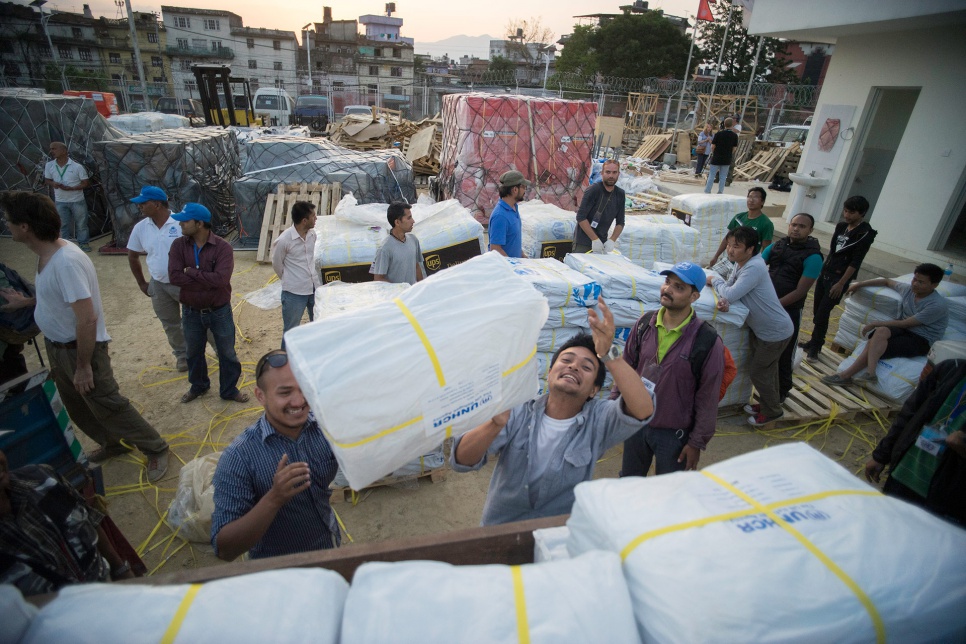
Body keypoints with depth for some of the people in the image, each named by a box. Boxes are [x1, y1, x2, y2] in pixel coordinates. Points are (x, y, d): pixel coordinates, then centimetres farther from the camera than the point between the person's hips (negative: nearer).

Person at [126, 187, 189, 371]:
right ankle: (182, 355, 33)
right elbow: (132, 256, 12)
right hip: (158, 285, 4)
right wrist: (141, 283, 11)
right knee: (171, 324, 14)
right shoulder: (140, 228, -1)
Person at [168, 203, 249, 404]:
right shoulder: (178, 245, -7)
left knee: (227, 353, 12)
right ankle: (198, 386, 46)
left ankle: (229, 390, 31)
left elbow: (221, 279, -28)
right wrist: (207, 280, -22)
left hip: (219, 311, -3)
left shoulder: (223, 247, -17)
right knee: (193, 352, 22)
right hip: (191, 312, 3)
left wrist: (191, 272, -20)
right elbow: (174, 276, -18)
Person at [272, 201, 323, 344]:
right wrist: (290, 280, 9)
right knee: (291, 331, 7)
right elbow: (277, 264, -3)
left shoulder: (312, 234, 0)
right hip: (294, 292, -6)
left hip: (315, 287, 6)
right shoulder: (283, 240, -18)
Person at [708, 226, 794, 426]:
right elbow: (730, 289, -1)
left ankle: (772, 411, 26)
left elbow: (730, 294, -34)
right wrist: (724, 300, -26)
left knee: (758, 371, 5)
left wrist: (714, 280, -15)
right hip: (759, 328, 9)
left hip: (775, 332, -9)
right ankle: (767, 403, 41)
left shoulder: (754, 268, -29)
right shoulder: (742, 264, 0)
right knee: (766, 368, 23)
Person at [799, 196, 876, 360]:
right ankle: (814, 342, 21)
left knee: (822, 313, -7)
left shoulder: (865, 234, -12)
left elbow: (855, 262, -15)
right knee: (817, 310, 9)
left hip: (839, 278, -6)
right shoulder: (841, 226, 8)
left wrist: (841, 283, -17)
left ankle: (815, 347, 5)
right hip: (825, 273, 6)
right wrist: (822, 269, 15)